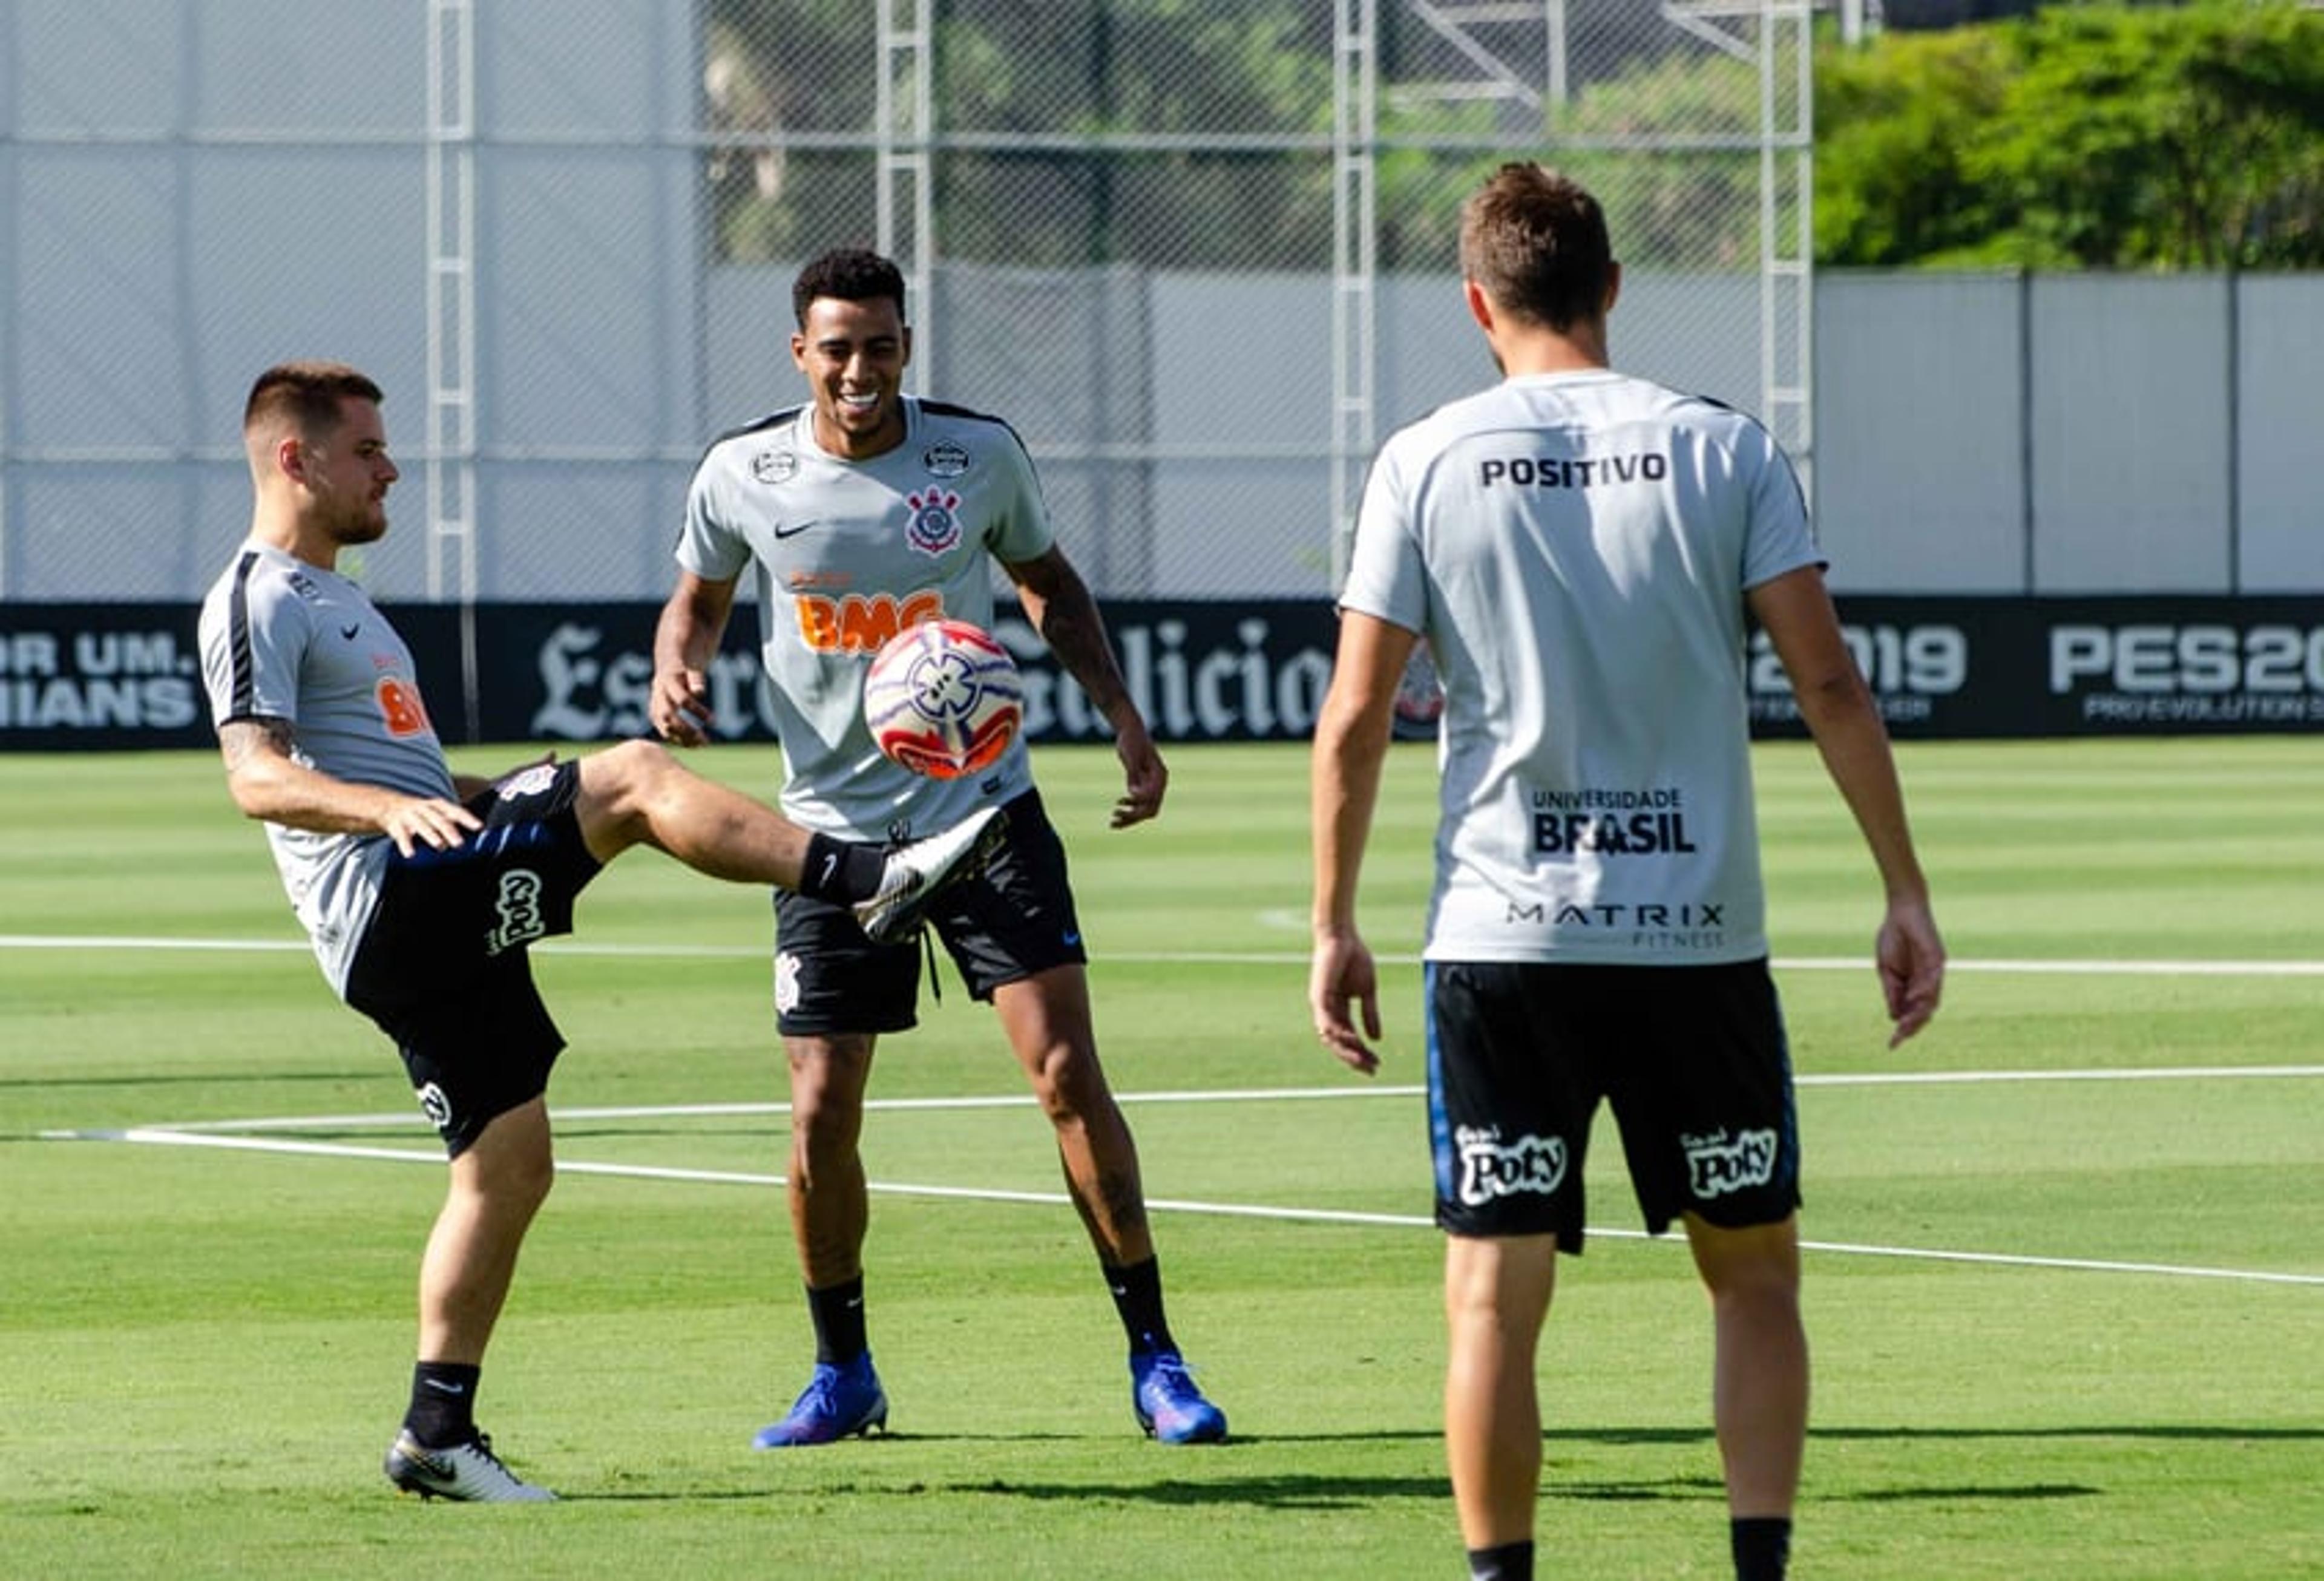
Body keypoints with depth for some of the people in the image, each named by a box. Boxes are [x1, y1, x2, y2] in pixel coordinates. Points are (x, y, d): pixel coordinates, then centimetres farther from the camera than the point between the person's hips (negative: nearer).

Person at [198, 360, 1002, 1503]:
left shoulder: (333, 600, 28)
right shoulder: (257, 602, -5)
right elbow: (258, 778, -18)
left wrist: (492, 800, 31)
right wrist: (394, 810, -34)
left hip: (441, 922, 10)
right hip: (386, 900, -10)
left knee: (508, 1163, 6)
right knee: (634, 774, -22)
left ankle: (437, 1434, 9)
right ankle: (874, 881, -26)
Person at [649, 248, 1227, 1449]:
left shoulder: (979, 453, -5)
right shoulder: (742, 477, -5)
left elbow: (1048, 583, 12)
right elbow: (698, 600, 13)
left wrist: (1123, 717, 2)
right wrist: (676, 671, -9)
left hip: (985, 808, -1)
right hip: (832, 829, 1)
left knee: (1069, 1077, -10)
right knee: (821, 1115, -2)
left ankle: (1154, 1361, -2)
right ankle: (842, 1374, 18)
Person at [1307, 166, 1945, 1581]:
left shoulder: (1426, 465, 0)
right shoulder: (1723, 451, 1)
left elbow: (1356, 715, -1)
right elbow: (1831, 684, -4)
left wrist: (1336, 926, 7)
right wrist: (1906, 895, 1)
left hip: (1499, 943, 0)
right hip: (1700, 934, 0)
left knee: (1495, 1296, 4)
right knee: (1755, 1273, 12)